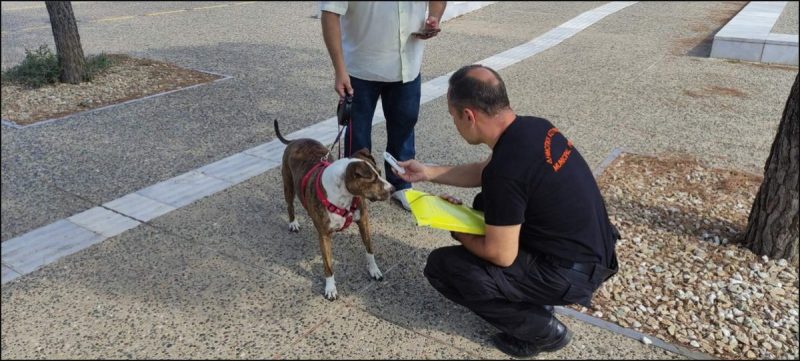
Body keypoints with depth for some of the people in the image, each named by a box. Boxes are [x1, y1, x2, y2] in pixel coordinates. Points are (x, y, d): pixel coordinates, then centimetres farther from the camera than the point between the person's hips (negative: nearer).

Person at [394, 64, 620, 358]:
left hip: (571, 271, -9)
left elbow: (501, 255, -20)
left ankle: (542, 330, 6)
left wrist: (458, 231, -1)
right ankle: (531, 296, 22)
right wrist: (429, 173, 18)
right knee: (486, 205, 22)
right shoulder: (532, 127, -2)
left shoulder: (506, 170, -30)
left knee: (441, 267, -7)